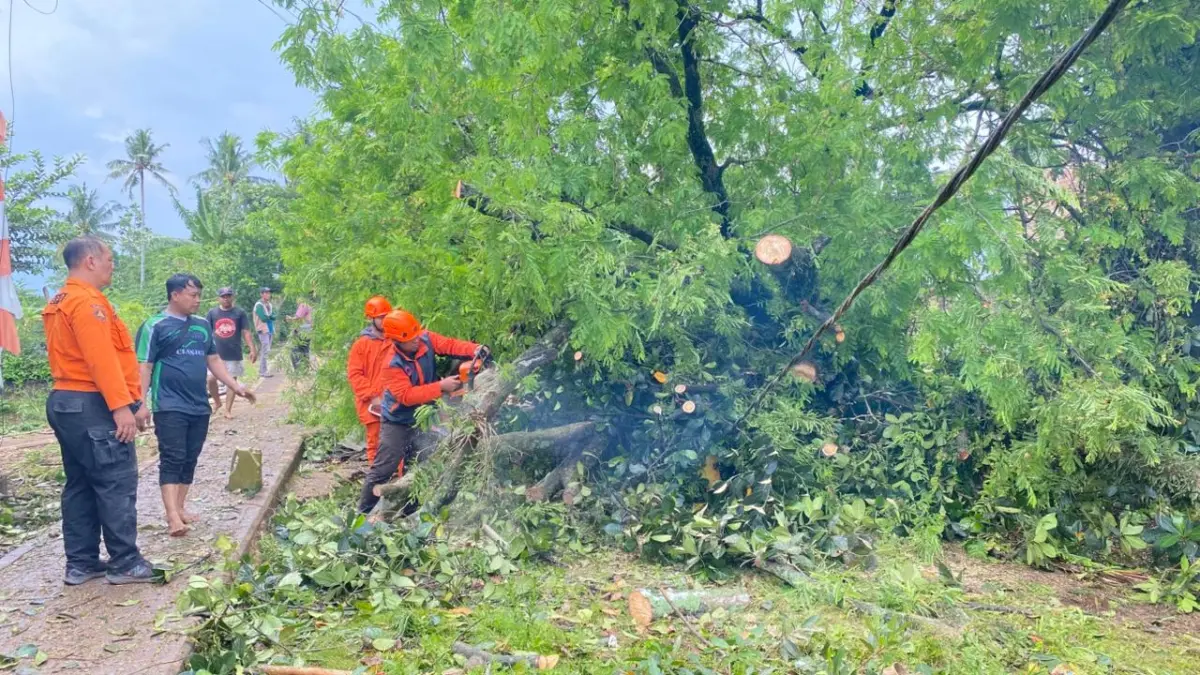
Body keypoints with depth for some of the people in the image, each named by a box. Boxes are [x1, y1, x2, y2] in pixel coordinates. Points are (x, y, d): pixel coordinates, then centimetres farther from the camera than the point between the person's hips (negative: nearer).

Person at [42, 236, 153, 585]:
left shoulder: (59, 303, 18)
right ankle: (125, 563, 0)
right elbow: (101, 359, -24)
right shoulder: (87, 301, -15)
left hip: (65, 402, 11)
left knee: (80, 485, 13)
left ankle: (81, 563, 18)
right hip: (92, 405, -11)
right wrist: (122, 406, -26)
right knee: (117, 484, -5)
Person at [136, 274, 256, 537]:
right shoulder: (155, 326, -5)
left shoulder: (202, 325, 13)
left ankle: (180, 508, 20)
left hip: (199, 407, 6)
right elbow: (144, 367, -7)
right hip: (170, 406, -6)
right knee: (172, 459, -9)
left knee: (190, 460, 10)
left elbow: (214, 360, 20)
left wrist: (235, 386, 12)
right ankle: (173, 517, -13)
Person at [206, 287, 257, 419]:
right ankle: (217, 402, 21)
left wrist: (253, 349, -8)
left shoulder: (240, 313, 0)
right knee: (211, 379, -4)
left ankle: (228, 410, 11)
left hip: (234, 354, -1)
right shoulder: (212, 312, 3)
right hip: (216, 353, 1)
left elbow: (246, 332, -1)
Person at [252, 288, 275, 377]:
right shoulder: (259, 305, -10)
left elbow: (274, 317, 7)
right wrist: (270, 317, -2)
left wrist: (268, 316, -12)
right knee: (265, 350, -11)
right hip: (263, 330, -8)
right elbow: (263, 318, -20)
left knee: (264, 351, 11)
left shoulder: (270, 305, 15)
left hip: (270, 329, 8)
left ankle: (262, 370, 16)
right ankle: (263, 371, -9)